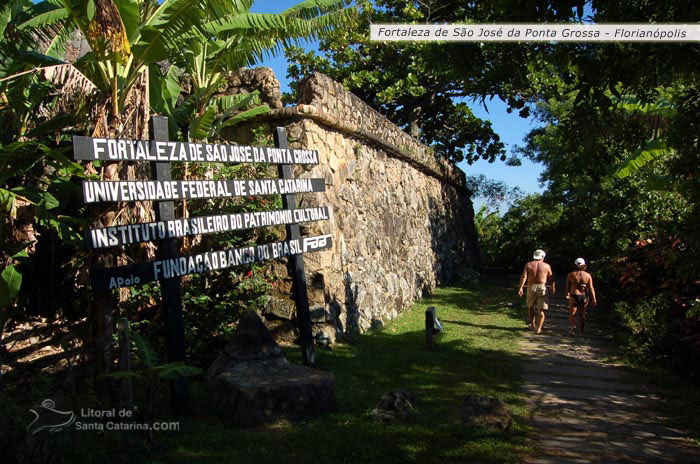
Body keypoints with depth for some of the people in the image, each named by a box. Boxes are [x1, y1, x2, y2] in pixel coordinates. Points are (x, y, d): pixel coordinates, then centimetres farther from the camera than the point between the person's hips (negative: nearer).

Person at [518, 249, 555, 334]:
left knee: (530, 307, 22)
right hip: (542, 288, -1)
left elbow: (524, 276, -8)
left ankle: (532, 325, 27)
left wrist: (521, 288, -10)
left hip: (531, 288, 1)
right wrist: (553, 288, 22)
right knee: (541, 310, 2)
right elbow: (551, 278, 7)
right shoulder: (546, 266, 3)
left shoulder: (528, 265, 3)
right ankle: (539, 328, -8)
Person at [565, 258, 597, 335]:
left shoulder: (571, 274, -2)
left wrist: (567, 294, 21)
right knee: (582, 314, 13)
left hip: (574, 296, -2)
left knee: (572, 313, 6)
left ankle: (572, 326, -17)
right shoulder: (588, 275, 1)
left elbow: (567, 286, 5)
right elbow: (591, 288, -3)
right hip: (584, 296, 2)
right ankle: (581, 331, 17)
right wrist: (594, 299, -1)